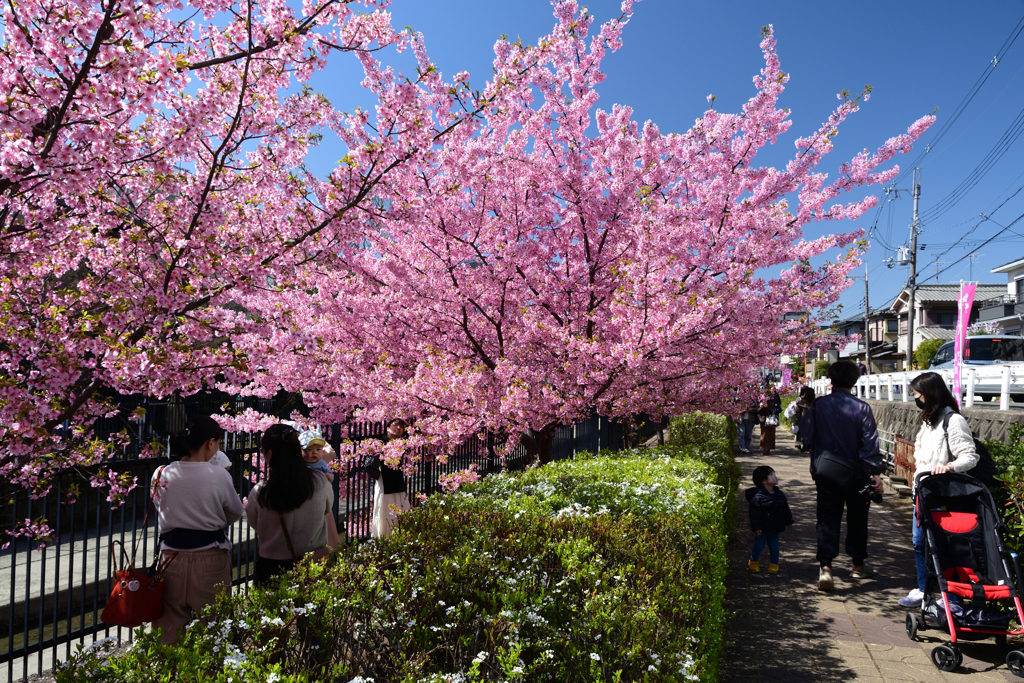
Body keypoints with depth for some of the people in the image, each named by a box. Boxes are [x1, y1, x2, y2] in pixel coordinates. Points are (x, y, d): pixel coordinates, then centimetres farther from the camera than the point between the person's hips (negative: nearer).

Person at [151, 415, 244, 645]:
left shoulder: (161, 475, -4)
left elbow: (160, 508, 11)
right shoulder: (219, 476, -12)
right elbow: (235, 514, 1)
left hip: (172, 557, 3)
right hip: (210, 556, -3)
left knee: (169, 625, 14)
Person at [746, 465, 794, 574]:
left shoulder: (779, 494, 3)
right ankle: (753, 563, 25)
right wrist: (756, 527, -19)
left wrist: (788, 522, 18)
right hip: (762, 528, -5)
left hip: (775, 528, 5)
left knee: (774, 546, 12)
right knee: (759, 546, 6)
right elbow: (755, 513, -18)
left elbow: (785, 509, 15)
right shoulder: (757, 497, -19)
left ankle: (774, 565, 27)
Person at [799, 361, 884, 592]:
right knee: (857, 519, 16)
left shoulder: (818, 406, -5)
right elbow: (870, 444, -11)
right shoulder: (862, 408, -10)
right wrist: (875, 473, -7)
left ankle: (825, 567, -10)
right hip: (856, 475, 0)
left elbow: (805, 433, 2)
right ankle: (858, 565, 29)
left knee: (827, 520, 3)